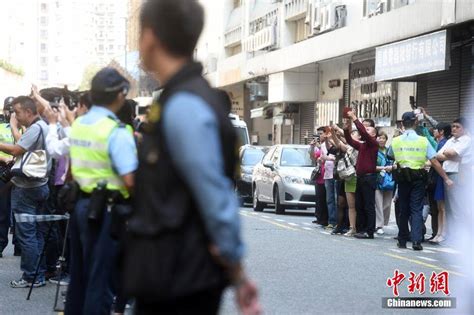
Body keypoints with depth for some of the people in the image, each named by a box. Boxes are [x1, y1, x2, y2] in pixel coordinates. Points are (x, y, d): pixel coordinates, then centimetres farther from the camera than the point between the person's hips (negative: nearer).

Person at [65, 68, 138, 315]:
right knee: (101, 278, 1)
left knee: (79, 273, 18)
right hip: (106, 209, -8)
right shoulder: (117, 131, -18)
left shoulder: (77, 125, 8)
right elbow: (129, 181, -23)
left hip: (81, 203, 8)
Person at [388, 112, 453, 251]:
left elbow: (390, 156, 19)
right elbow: (434, 162, -9)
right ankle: (416, 241, -12)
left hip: (402, 178, 2)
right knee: (417, 210, 0)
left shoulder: (395, 141, 0)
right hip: (418, 178, -2)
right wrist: (446, 178, -5)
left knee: (403, 209, 13)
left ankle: (402, 241, 20)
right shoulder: (423, 141, -7)